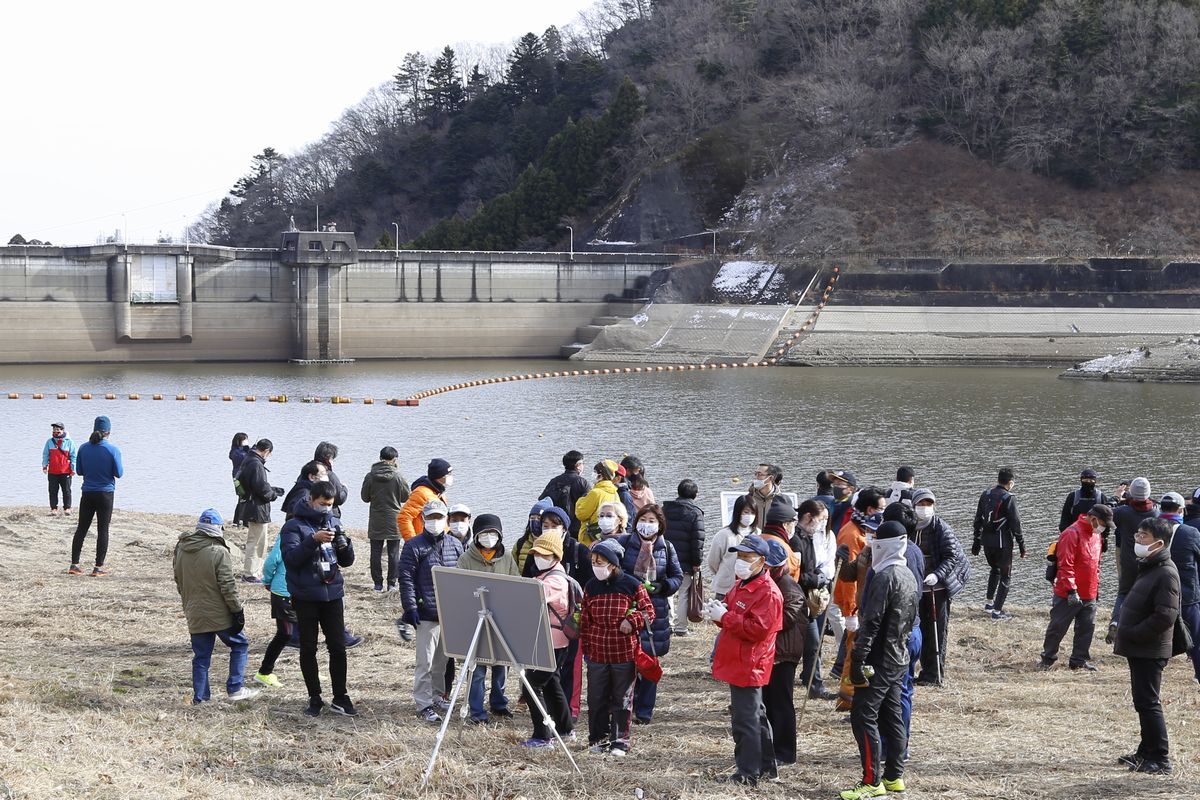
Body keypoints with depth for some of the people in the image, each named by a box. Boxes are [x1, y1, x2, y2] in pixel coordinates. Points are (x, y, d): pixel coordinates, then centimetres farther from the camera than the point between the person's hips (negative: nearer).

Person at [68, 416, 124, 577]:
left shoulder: (83, 448, -2)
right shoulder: (112, 450, -12)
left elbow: (79, 471, 5)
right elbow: (119, 473, -8)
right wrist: (122, 466, 13)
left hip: (87, 494, 3)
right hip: (105, 494, -3)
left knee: (81, 528, 10)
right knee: (103, 530, 3)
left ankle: (74, 564, 10)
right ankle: (98, 567, 2)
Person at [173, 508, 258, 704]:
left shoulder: (181, 549, 4)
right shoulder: (218, 552, -16)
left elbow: (179, 582, 15)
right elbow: (228, 586, -16)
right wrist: (237, 610, -8)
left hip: (195, 614, 5)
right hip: (219, 614, -5)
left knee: (200, 657, 12)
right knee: (239, 644, 13)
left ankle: (200, 697, 12)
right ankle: (235, 688, 8)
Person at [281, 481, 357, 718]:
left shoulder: (334, 523, 8)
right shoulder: (294, 526, -6)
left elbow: (347, 561, 9)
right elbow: (290, 558, -19)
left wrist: (344, 543, -12)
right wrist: (314, 540, -29)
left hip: (333, 594, 4)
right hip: (305, 597, -4)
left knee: (338, 647, 4)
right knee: (308, 648, 5)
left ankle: (340, 698, 11)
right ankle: (314, 699, 13)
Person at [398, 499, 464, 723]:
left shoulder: (455, 546, 10)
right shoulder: (414, 546, -5)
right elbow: (406, 579, -7)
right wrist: (410, 608, -14)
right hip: (427, 614, -5)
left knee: (442, 659, 16)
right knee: (425, 661, -6)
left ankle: (438, 695, 30)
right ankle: (424, 705, -2)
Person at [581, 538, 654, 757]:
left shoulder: (631, 585, -7)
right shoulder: (591, 587, 4)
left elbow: (648, 611, -1)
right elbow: (585, 620, 11)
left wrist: (633, 621, -19)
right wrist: (585, 646, 8)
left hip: (624, 654, -3)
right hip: (597, 654, 3)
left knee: (622, 700, 5)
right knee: (596, 699, 8)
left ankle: (619, 741, 14)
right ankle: (598, 739, 21)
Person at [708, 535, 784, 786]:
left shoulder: (768, 592, -17)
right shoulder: (741, 585, 15)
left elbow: (757, 629, -25)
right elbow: (734, 618, 24)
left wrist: (724, 616, -21)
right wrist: (718, 610, 1)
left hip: (748, 667, -10)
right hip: (738, 663, 10)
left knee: (745, 720, -6)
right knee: (755, 716, 19)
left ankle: (749, 773, 0)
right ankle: (766, 767, 29)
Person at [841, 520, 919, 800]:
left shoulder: (885, 577, -18)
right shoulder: (908, 575, 12)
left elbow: (871, 622, -21)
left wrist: (858, 660, -20)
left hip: (879, 660, -10)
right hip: (899, 659, 10)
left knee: (863, 717, -7)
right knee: (892, 717, 14)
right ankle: (894, 777, 19)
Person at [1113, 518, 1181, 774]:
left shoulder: (1166, 573, -19)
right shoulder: (1148, 567, 13)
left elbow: (1165, 616, -25)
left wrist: (1132, 634, -19)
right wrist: (1123, 628, 10)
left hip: (1150, 651, -10)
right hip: (1139, 649, 10)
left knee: (1147, 703, -7)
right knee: (1143, 702, 16)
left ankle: (1160, 759, -2)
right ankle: (1147, 752, 26)